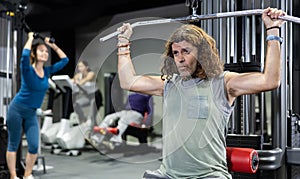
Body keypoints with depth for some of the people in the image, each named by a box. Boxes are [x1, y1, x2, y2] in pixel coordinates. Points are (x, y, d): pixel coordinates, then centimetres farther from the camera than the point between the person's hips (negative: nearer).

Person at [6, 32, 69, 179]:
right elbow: (25, 55, -36)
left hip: (32, 113, 5)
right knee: (13, 144, 4)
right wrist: (30, 38, -21)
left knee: (34, 146, -3)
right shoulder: (27, 69, -15)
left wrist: (52, 44, 4)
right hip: (17, 110, -5)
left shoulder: (47, 71, 1)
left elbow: (64, 59, 7)